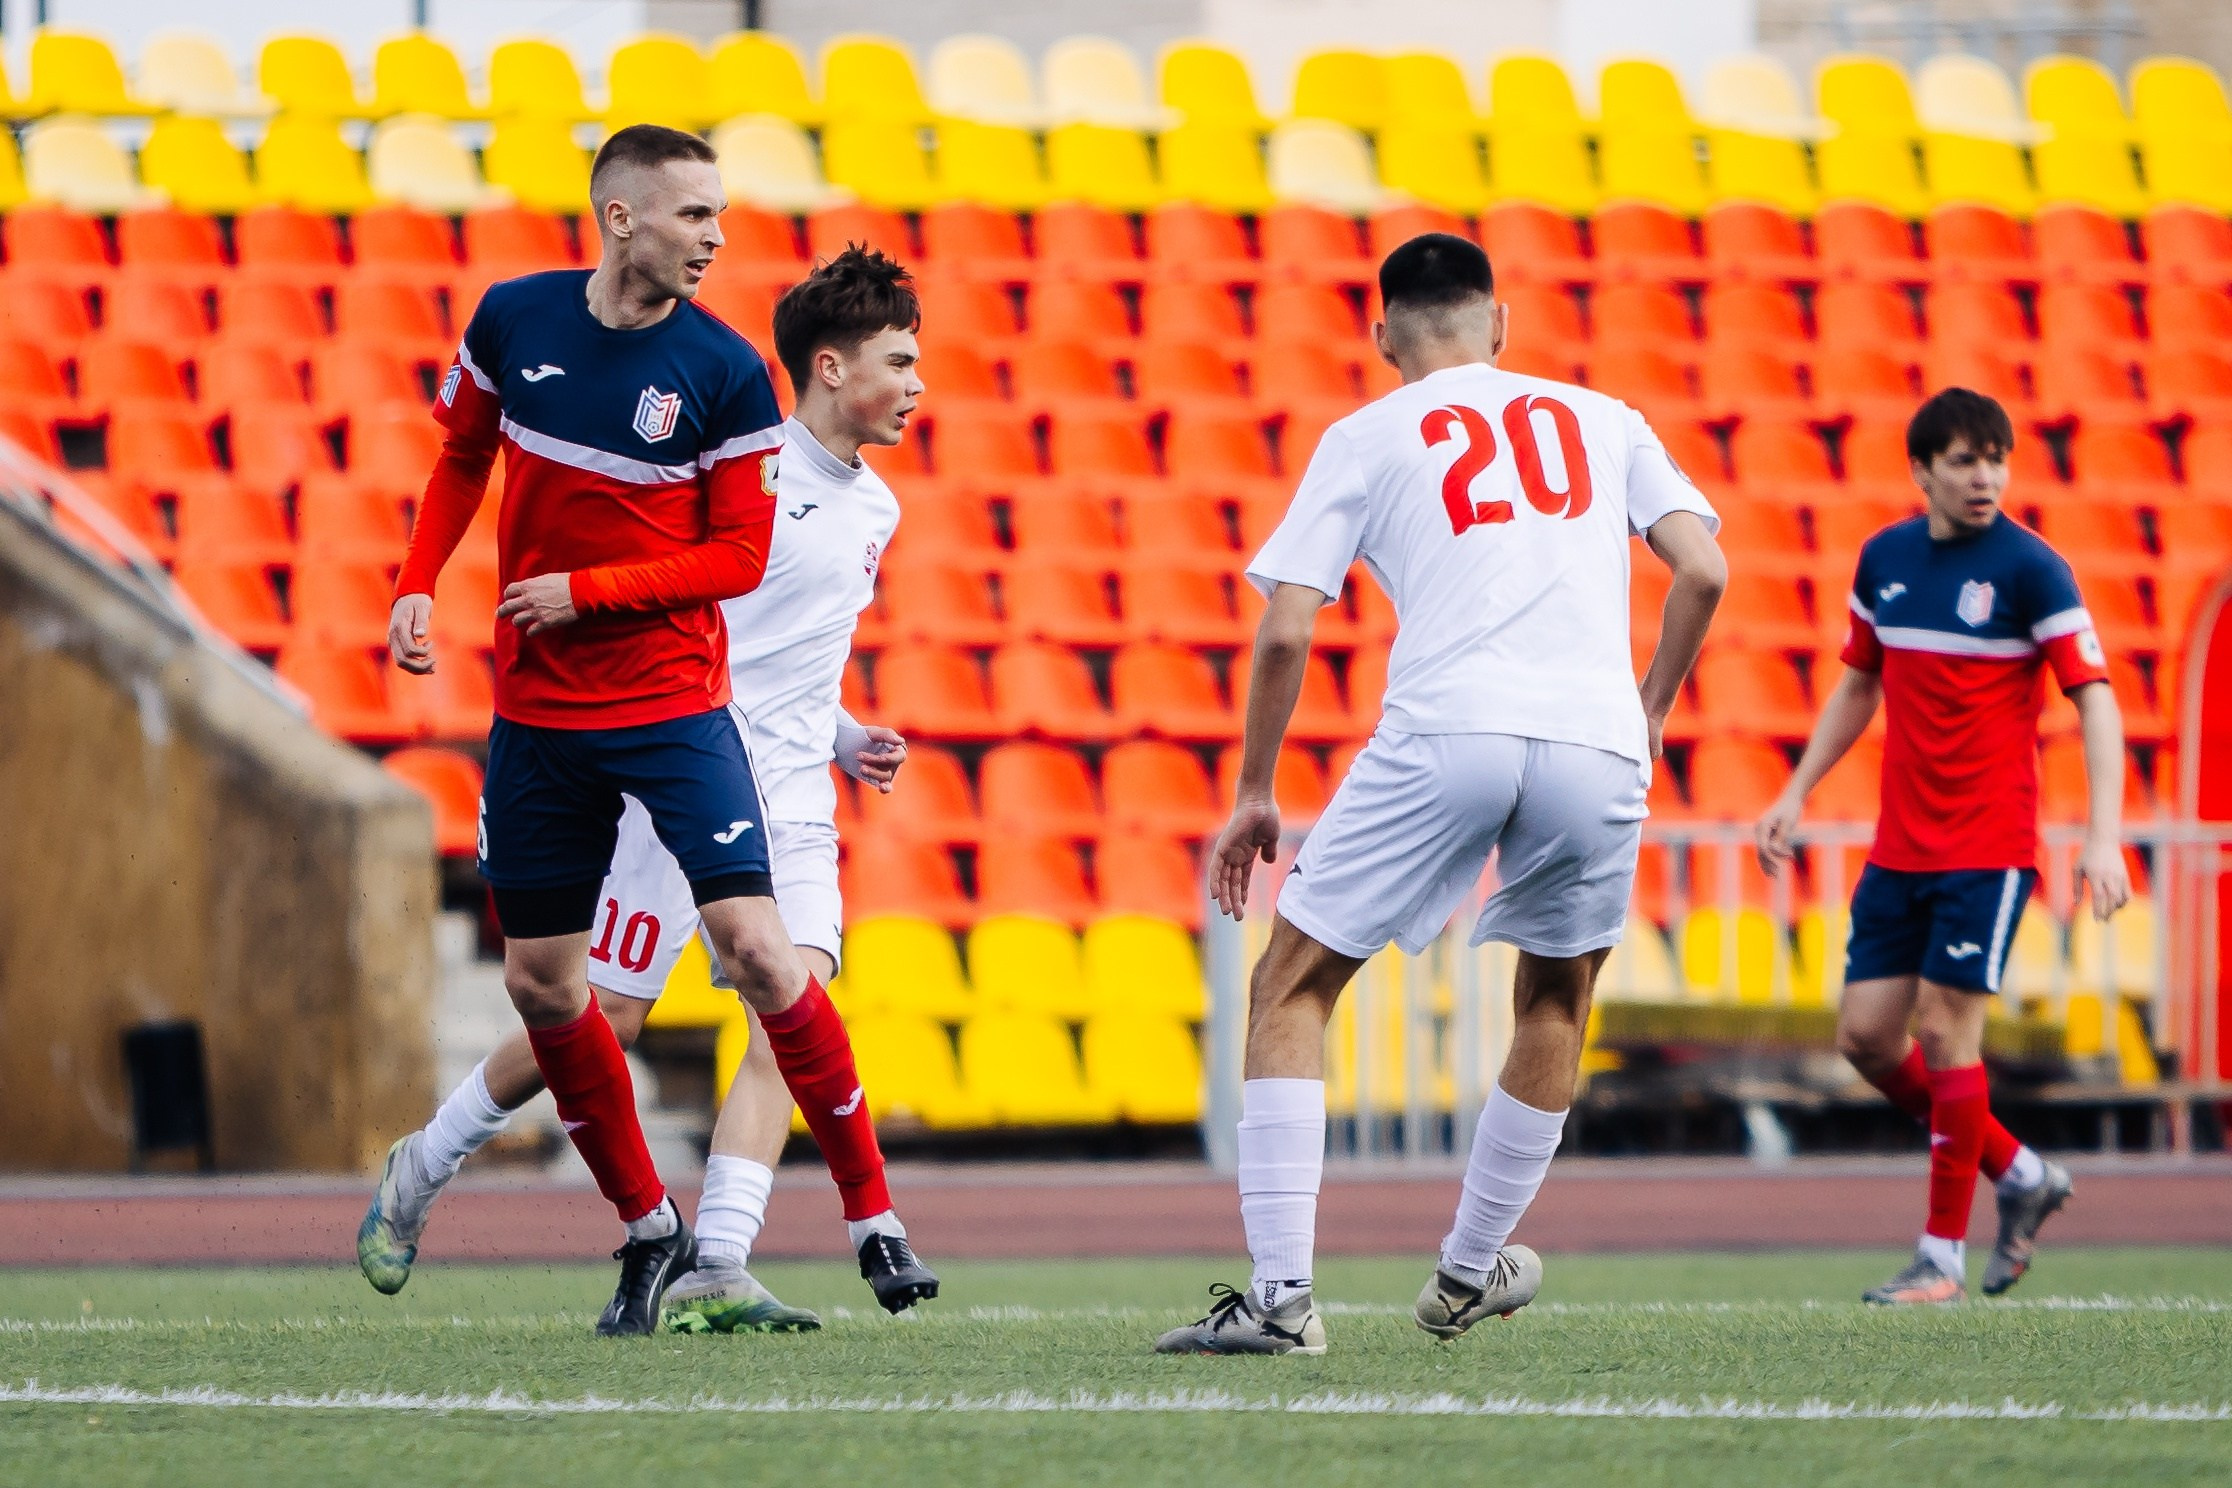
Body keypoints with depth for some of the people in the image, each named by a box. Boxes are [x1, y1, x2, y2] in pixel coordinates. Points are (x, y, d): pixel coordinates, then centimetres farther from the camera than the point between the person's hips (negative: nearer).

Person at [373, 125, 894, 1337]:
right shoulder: (514, 321, -1)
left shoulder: (726, 373, -9)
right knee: (540, 984, 6)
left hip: (673, 703, -3)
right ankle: (650, 1234, 21)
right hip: (536, 712, 3)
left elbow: (742, 553, -7)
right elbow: (463, 456, 15)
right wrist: (416, 588, 3)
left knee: (753, 943, -15)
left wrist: (586, 588, -15)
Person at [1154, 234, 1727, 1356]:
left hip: (1445, 729, -3)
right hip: (1595, 738, 3)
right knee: (1556, 999, 27)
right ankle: (1470, 1272, 34)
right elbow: (1702, 571, 12)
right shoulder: (1603, 420, 22)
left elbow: (1284, 633, 8)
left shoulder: (1365, 438, 15)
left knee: (1291, 989, 7)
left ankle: (1280, 1295, -5)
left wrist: (1254, 796, 17)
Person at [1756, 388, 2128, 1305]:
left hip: (1989, 844, -6)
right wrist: (1797, 794, 16)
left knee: (1945, 1029, -9)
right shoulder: (1884, 559, 7)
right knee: (1867, 1037, 4)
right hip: (1899, 845, 6)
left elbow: (2095, 697, -14)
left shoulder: (2030, 569, -10)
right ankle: (2021, 1177, 21)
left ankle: (1943, 1257, 0)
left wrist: (2104, 835, -24)